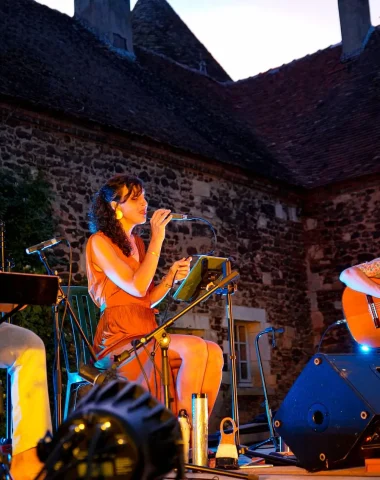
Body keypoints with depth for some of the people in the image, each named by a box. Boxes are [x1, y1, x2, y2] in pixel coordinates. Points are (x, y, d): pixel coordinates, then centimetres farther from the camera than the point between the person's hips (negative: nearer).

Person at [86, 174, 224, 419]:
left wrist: (172, 277, 2)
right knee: (195, 348, -28)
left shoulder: (137, 243, 21)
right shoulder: (99, 242, -2)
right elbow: (136, 288, -14)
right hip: (118, 339, -7)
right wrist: (157, 240, -10)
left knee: (213, 352, -17)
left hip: (145, 334, 7)